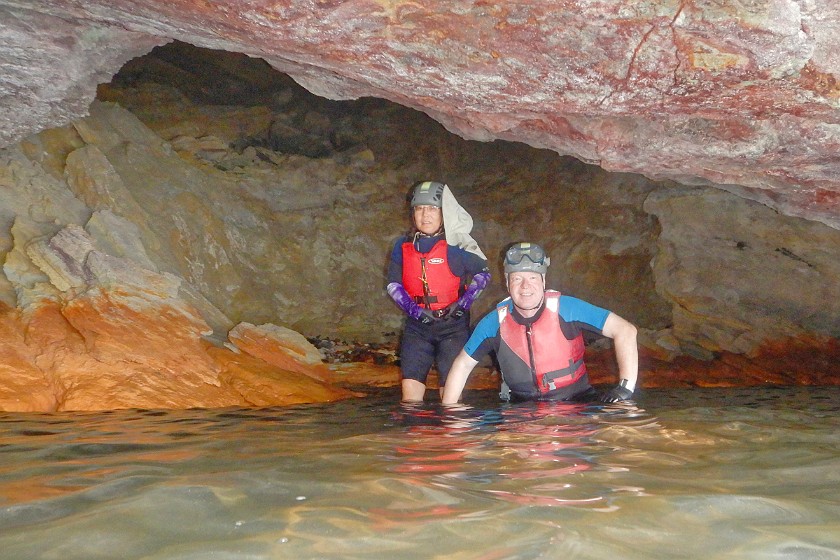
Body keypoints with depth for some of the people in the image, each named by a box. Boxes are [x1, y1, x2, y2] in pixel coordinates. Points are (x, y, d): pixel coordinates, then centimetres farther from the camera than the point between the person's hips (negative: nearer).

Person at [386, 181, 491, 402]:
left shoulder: (456, 246, -6)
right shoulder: (403, 246, 3)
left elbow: (483, 273, 2)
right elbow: (394, 285, 7)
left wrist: (462, 304, -9)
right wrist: (414, 309, -9)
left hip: (453, 324, -3)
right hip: (417, 325, 3)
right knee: (410, 392, -1)